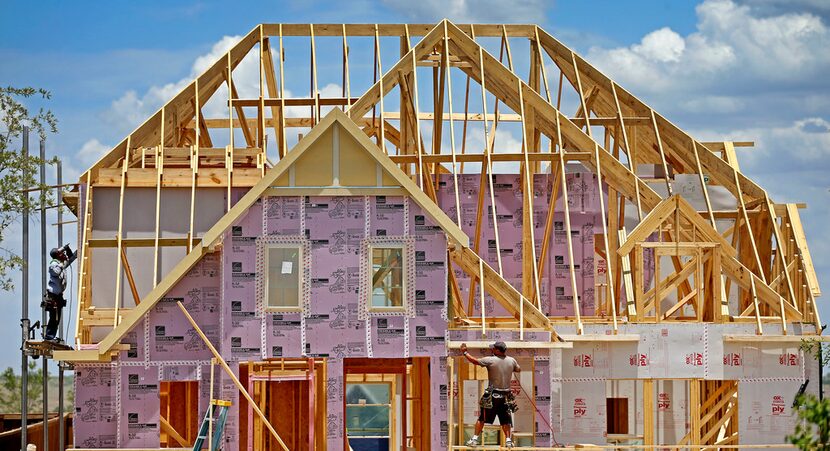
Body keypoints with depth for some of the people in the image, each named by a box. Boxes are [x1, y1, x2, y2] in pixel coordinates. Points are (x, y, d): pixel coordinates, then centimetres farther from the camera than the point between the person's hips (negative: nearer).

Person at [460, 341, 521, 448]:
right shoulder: (511, 361, 1)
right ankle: (508, 440, 3)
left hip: (492, 395, -3)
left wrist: (465, 352, 10)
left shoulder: (490, 360, -12)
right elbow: (518, 369, 20)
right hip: (506, 395, 3)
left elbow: (475, 361, -3)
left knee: (481, 418, 5)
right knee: (505, 420, 10)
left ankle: (475, 439, 5)